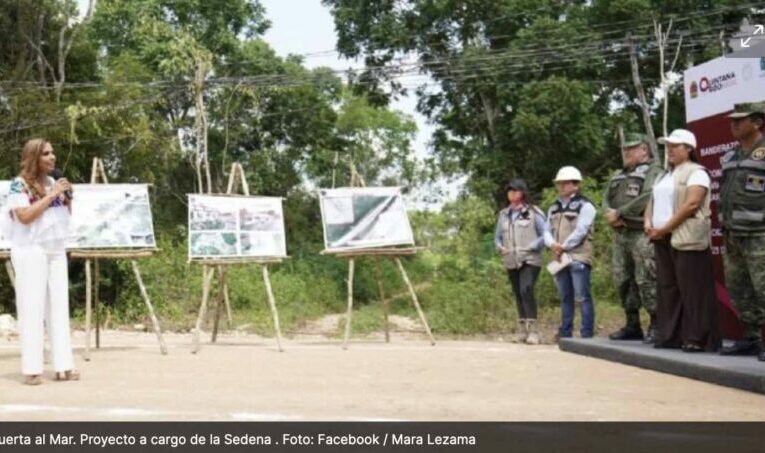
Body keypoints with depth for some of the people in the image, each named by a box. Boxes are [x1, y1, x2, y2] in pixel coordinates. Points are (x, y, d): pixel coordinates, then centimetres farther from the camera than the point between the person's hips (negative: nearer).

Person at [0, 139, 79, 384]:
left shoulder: (52, 181, 12)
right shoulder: (20, 184, -8)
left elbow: (65, 215, 19)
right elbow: (25, 216, -20)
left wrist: (66, 196, 1)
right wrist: (52, 195, -17)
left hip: (56, 251, 7)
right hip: (31, 252, -7)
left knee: (60, 307, 4)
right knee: (32, 308, -5)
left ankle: (63, 366, 6)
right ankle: (31, 369, -2)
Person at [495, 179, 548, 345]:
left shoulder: (533, 212, -2)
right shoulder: (503, 214, 14)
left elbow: (546, 234, -4)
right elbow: (498, 236, 23)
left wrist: (532, 247, -15)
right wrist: (500, 247, 3)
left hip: (530, 260, -5)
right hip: (511, 262, 6)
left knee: (526, 290, -21)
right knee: (518, 294, 9)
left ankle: (533, 330, -18)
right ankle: (523, 330, 17)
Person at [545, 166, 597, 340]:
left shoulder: (584, 206, -3)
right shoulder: (554, 208, 19)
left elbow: (580, 231, -13)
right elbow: (548, 231, 12)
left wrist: (563, 247, -12)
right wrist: (553, 245, -9)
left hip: (578, 258, -7)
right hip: (560, 258, 7)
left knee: (582, 296, -8)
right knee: (565, 297, 12)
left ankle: (587, 333, -6)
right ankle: (565, 332, 17)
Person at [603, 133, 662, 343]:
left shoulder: (653, 171, -4)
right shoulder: (618, 175, 23)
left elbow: (646, 199, -17)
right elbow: (606, 199, 16)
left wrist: (619, 213, -13)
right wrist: (609, 214, -6)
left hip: (642, 234, -8)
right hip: (620, 234, 8)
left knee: (646, 281, -11)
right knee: (622, 281, 10)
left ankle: (656, 325, -4)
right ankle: (632, 325, 18)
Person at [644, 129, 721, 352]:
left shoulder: (696, 172, -5)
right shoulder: (665, 175, 22)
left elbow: (692, 204, -17)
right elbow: (653, 201, 22)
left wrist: (665, 228, -16)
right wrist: (648, 222, 1)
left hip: (686, 239, -8)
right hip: (662, 239, 9)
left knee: (692, 290, -7)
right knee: (667, 288, 8)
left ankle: (698, 338, -4)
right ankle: (670, 335, 13)